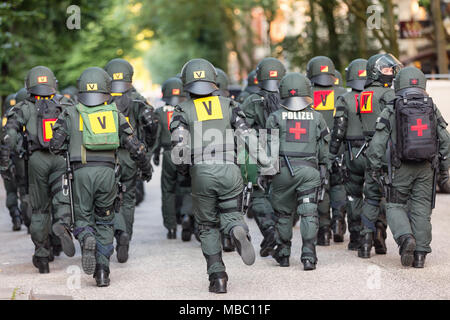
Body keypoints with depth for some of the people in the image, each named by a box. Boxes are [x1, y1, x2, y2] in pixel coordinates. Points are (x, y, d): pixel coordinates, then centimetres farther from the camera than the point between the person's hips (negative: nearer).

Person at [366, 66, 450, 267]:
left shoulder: (391, 110, -4)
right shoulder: (432, 109, 5)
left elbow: (377, 144, -7)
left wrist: (375, 169, 1)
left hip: (401, 168, -2)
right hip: (426, 168, 3)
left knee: (395, 206, 10)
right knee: (422, 209, 7)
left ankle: (405, 237, -16)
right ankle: (420, 254, 5)